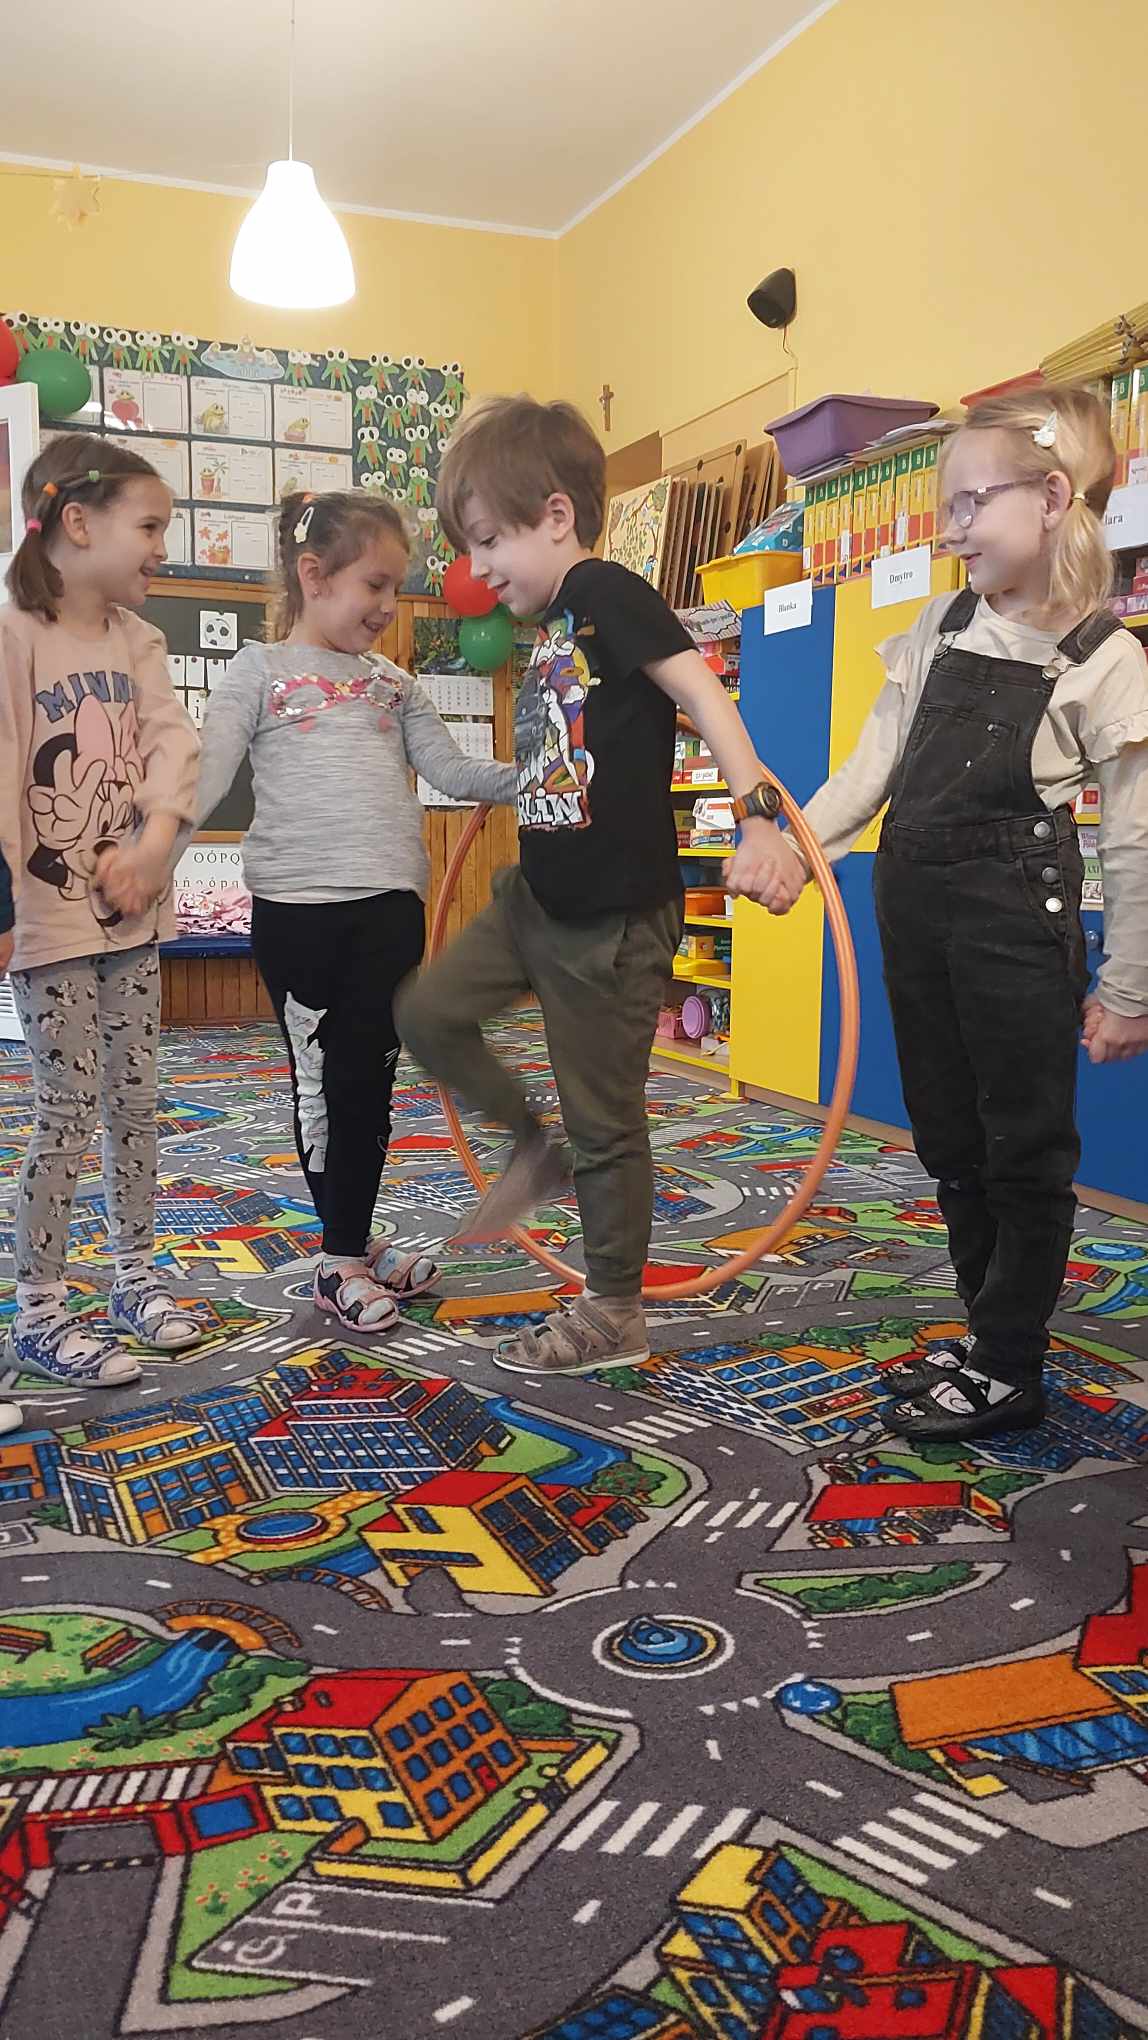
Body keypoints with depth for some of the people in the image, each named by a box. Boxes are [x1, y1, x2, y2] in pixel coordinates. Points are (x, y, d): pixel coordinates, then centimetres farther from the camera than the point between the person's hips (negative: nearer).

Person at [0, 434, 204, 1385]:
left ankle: (137, 1274, 27)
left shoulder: (136, 639, 9)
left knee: (135, 1097, 12)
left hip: (132, 906, 6)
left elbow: (174, 742, 0)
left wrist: (156, 846, -14)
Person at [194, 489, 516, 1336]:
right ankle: (343, 1259, 15)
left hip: (391, 901, 3)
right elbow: (207, 775, -3)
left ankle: (353, 1245, 19)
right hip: (295, 902, -3)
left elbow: (453, 771, 12)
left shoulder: (395, 683, 17)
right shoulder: (260, 670, 6)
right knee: (320, 1079, 3)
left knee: (370, 1077, 5)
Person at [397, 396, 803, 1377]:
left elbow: (702, 692, -24)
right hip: (540, 896, 9)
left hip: (616, 917, -8)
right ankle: (535, 1148, 28)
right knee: (428, 1011, 10)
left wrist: (759, 818, -34)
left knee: (605, 1121, 4)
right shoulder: (554, 623, 10)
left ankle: (614, 1316, 22)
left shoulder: (606, 592, -14)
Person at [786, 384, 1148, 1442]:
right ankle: (988, 1334, 31)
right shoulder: (942, 627, 10)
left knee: (1024, 1148, 4)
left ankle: (1010, 1372, 17)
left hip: (1018, 923, -6)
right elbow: (873, 762, 9)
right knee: (949, 1139, 14)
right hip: (916, 910, 6)